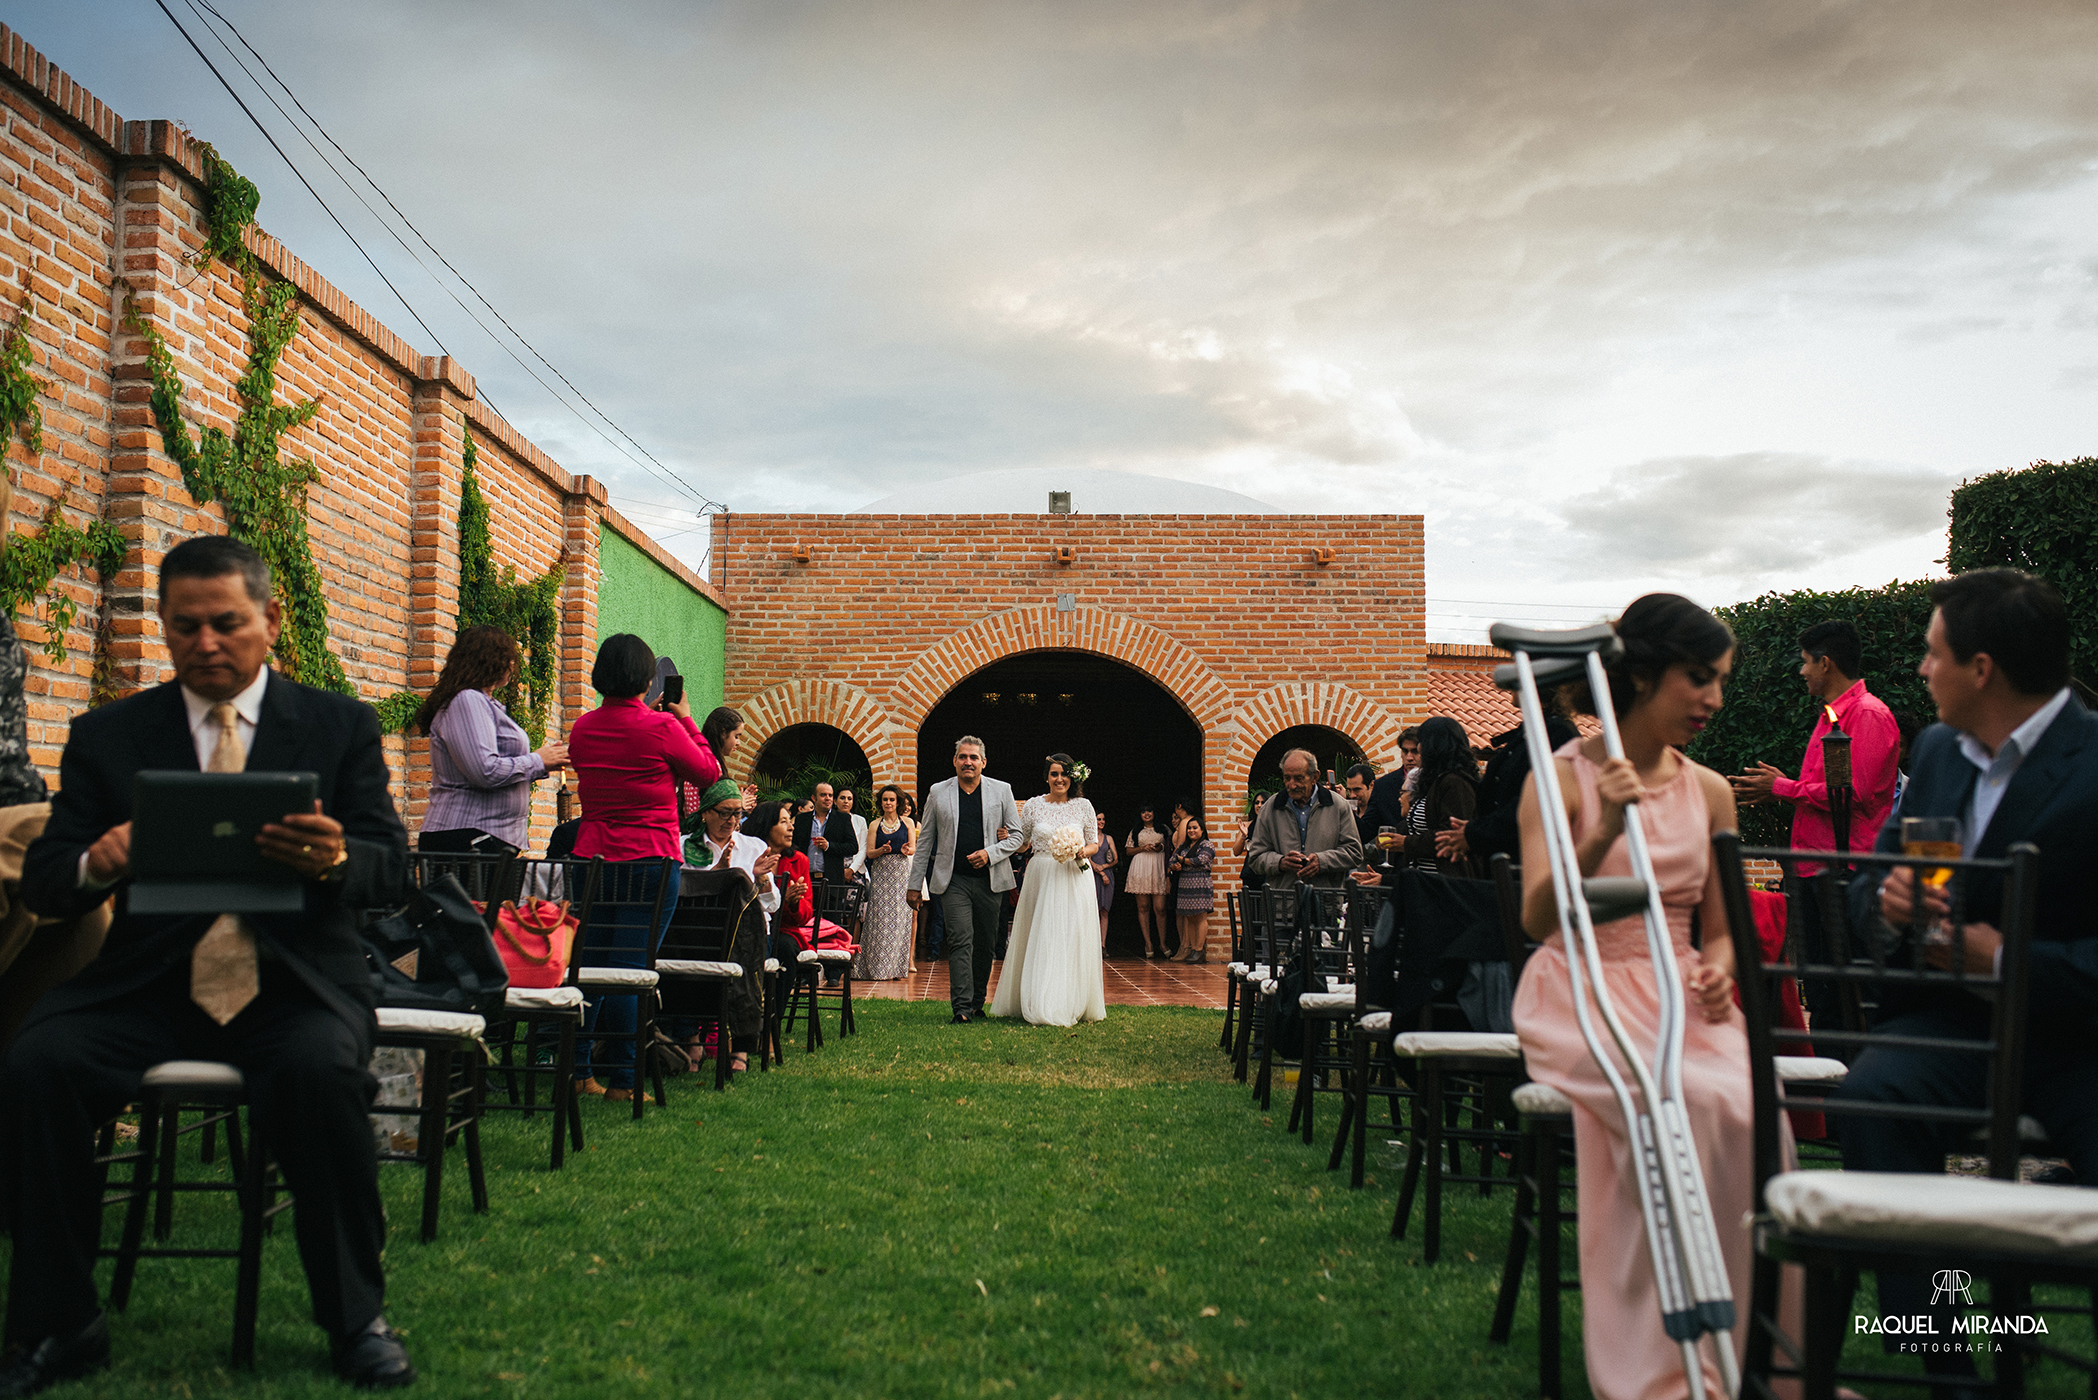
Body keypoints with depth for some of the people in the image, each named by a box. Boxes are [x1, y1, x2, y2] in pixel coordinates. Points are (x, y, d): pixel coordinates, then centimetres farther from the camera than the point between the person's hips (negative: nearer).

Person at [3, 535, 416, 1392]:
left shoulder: (341, 726, 7)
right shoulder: (108, 736, 11)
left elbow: (391, 869, 0)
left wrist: (335, 862, -26)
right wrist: (97, 863, -20)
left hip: (294, 982, -2)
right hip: (149, 987, 2)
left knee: (321, 1072, -33)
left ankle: (357, 1322, -13)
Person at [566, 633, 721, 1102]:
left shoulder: (582, 728, 7)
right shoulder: (662, 727, -10)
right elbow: (709, 774, 4)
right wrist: (687, 721, 12)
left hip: (591, 856, 5)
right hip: (650, 860, -5)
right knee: (631, 970, -3)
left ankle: (576, 1070, 17)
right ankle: (621, 1079, 0)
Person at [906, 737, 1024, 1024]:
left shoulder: (1001, 791, 5)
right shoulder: (938, 792, 5)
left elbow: (1017, 836, 7)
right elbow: (925, 841, 8)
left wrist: (990, 853, -11)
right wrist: (914, 884, 6)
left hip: (989, 879, 1)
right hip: (953, 879, -1)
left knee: (985, 943, 8)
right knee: (960, 940, -12)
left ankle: (977, 1003, 21)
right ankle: (962, 1008, -13)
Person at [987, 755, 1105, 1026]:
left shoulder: (1083, 806, 4)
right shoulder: (1033, 805, 5)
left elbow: (1094, 843, 9)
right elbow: (1021, 841, 11)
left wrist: (1083, 852, -12)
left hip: (1075, 879, 0)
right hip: (1041, 879, 0)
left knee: (1072, 939, -1)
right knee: (1040, 939, -1)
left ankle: (1071, 1004, 6)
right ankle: (1039, 1004, 5)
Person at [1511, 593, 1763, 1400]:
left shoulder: (1709, 791, 12)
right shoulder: (1562, 779, -4)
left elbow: (1719, 928, 18)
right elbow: (1537, 920, -14)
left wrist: (1717, 969, -6)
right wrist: (1607, 830, -28)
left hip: (1678, 999, 5)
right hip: (1581, 998, -4)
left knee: (1753, 1115, -28)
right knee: (1688, 1105, -33)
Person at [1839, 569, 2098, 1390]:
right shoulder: (1937, 751, 10)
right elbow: (1870, 879, 15)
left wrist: (2007, 958, -24)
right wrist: (1887, 898, -8)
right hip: (1957, 1018, 5)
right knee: (1872, 1092, -26)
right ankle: (1944, 1362, -19)